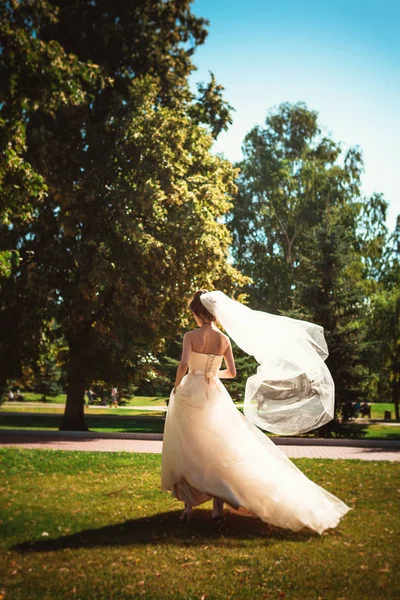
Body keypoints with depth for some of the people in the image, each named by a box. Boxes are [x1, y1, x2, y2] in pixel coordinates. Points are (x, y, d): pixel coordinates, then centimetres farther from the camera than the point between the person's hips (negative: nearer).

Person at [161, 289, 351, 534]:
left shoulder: (191, 336, -9)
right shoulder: (224, 339, 2)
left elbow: (184, 365, -21)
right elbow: (232, 372, 5)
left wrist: (176, 386, -5)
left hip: (190, 393, -3)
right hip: (214, 395, 3)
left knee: (186, 450, 8)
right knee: (217, 449, 11)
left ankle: (189, 505, 8)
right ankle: (219, 503, 8)